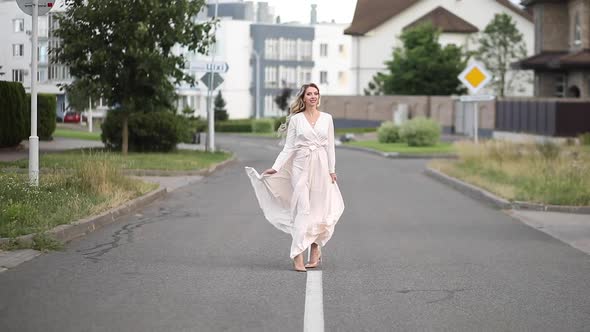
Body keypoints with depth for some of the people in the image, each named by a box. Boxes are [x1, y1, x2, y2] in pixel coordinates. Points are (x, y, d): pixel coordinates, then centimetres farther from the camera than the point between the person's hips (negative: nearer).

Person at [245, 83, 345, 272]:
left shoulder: (327, 118, 7)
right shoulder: (296, 119, 1)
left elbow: (330, 146, 8)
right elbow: (289, 147, 0)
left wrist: (332, 170, 3)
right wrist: (276, 167, -9)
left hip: (321, 166, 2)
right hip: (301, 166, -2)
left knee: (319, 209, 6)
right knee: (302, 209, -10)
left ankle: (315, 249, 25)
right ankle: (298, 257, -13)